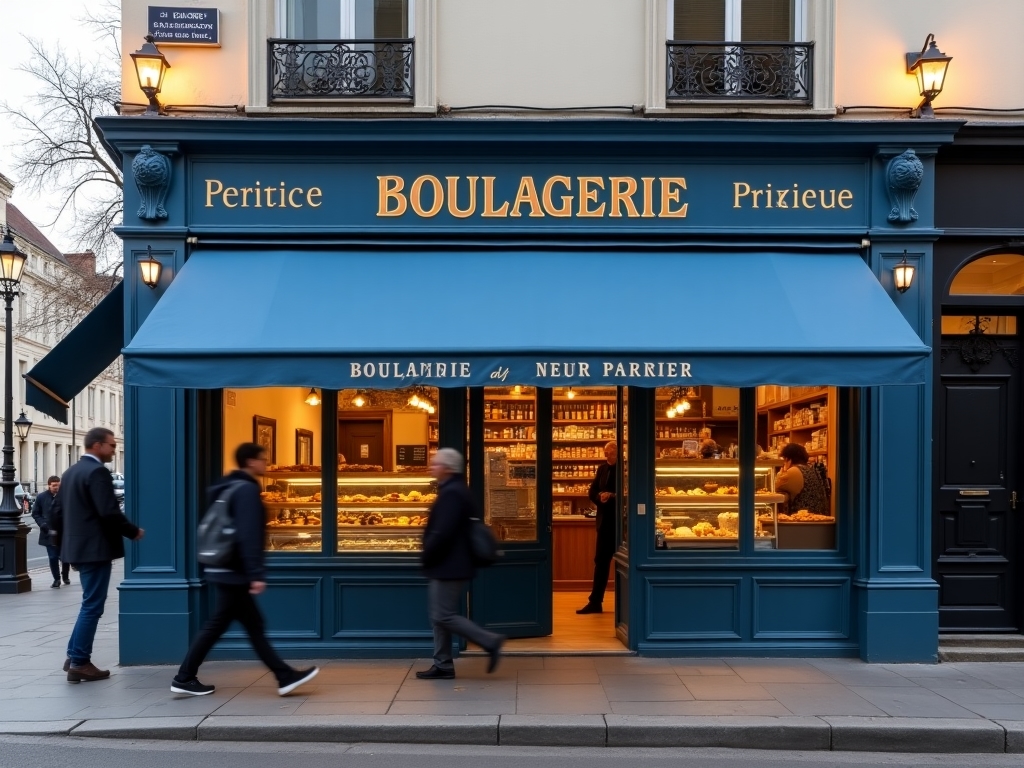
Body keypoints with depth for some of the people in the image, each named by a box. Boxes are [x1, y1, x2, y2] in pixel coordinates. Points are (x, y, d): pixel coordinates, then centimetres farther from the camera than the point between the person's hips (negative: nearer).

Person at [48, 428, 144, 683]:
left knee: (90, 604, 19)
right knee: (92, 606, -2)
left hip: (78, 547, 10)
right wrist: (134, 531, -10)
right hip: (95, 548, -10)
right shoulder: (97, 471, -16)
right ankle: (79, 663, 2)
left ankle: (74, 656, 21)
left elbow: (56, 510, 16)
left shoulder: (71, 471, 13)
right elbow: (109, 512, -23)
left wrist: (66, 539, 23)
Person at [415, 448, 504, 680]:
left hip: (447, 566, -11)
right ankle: (443, 666, 17)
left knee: (444, 616, -6)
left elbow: (442, 533, -25)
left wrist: (426, 557, -13)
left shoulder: (452, 493, -18)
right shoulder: (456, 490, 14)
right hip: (448, 565, 11)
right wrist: (431, 558, 17)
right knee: (439, 616, 12)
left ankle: (490, 642, -2)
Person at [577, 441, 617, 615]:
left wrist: (612, 497, -23)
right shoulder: (602, 469, 8)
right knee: (601, 561, 8)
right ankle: (595, 602, 14)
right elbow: (592, 492, 9)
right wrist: (600, 498, -11)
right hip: (606, 521, 5)